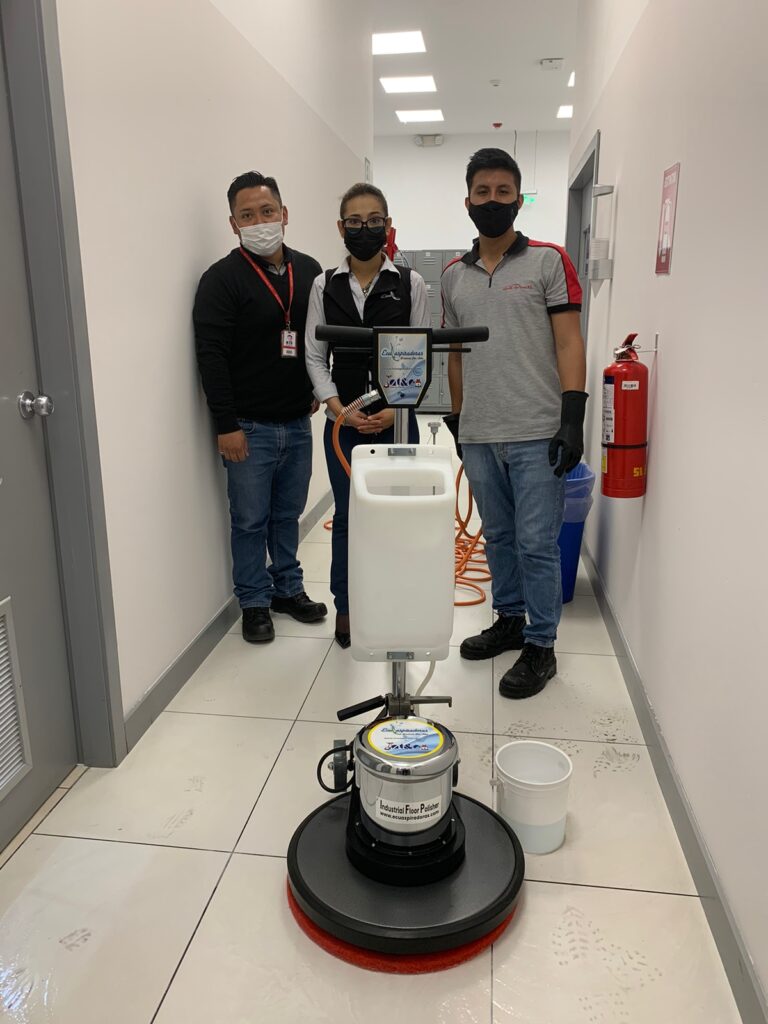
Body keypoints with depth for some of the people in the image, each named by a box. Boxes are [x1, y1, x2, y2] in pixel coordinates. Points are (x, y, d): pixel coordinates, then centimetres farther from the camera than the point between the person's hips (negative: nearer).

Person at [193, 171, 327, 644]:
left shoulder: (309, 271, 7)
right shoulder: (222, 279, -9)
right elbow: (212, 356, -13)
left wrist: (319, 389, 7)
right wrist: (226, 425, -16)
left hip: (298, 422, 5)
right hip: (250, 426, -4)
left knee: (288, 515, 16)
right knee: (251, 520, 6)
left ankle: (289, 588, 32)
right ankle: (255, 602, 22)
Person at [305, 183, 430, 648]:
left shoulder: (410, 283, 1)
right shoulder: (325, 285, 5)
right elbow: (315, 356, 5)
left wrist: (395, 410, -11)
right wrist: (339, 408, -8)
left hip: (397, 420, -1)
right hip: (343, 422, 1)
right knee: (347, 517, 8)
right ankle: (345, 609, 22)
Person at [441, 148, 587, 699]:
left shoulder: (548, 261, 0)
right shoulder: (454, 275, 13)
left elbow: (569, 343, -6)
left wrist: (572, 417, -15)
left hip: (537, 434, -5)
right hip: (479, 436, 5)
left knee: (536, 544, -1)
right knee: (498, 537, 15)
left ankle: (541, 646, 13)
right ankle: (510, 621, 31)